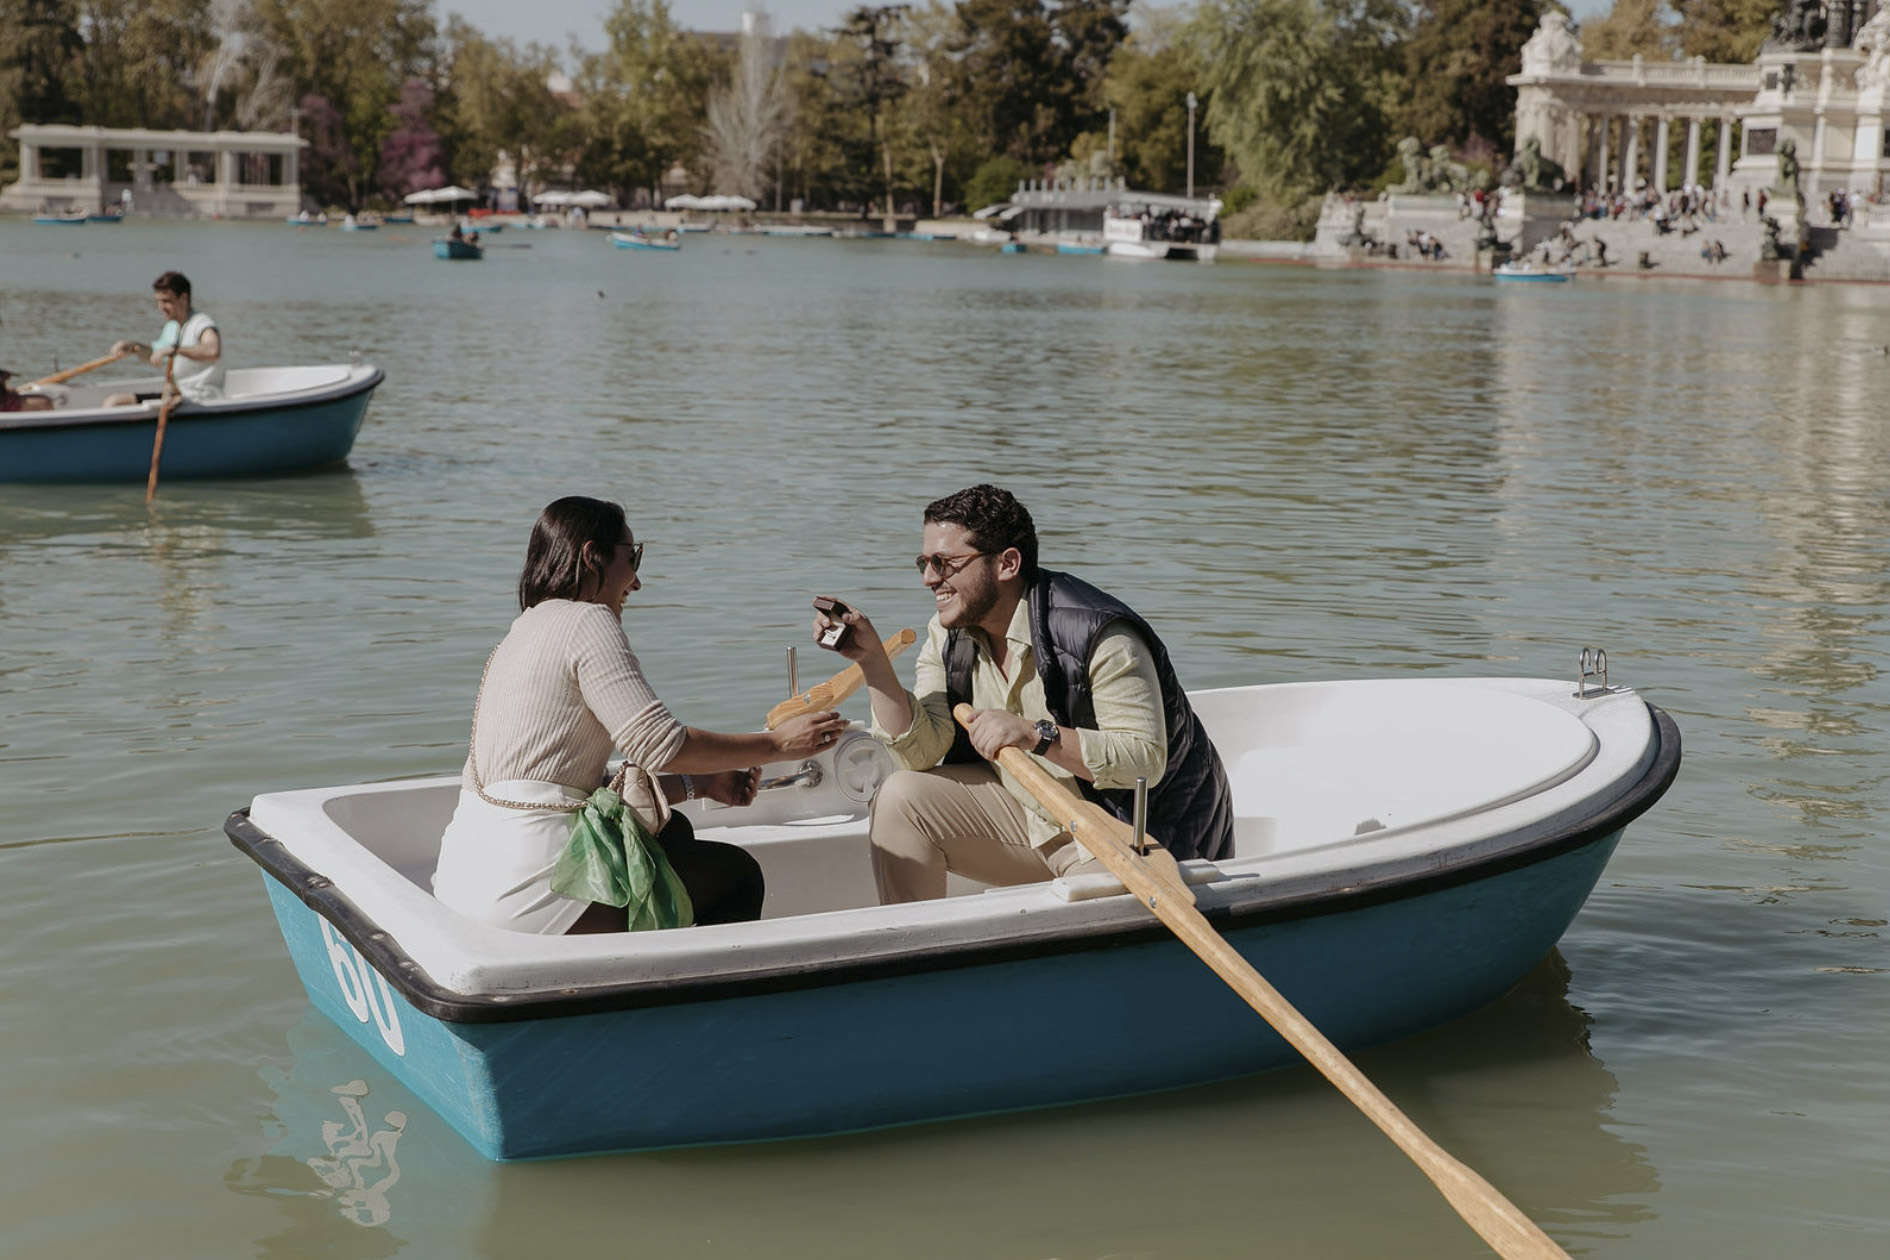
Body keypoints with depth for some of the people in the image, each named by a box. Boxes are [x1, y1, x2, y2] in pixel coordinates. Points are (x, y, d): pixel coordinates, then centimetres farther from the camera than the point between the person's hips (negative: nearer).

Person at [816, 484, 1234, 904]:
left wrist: (1038, 735, -36)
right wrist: (872, 659, -18)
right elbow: (921, 753, -9)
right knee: (901, 798, -9)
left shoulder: (1099, 636, -24)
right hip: (1034, 815, 7)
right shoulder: (948, 637, -1)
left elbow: (1146, 760, -27)